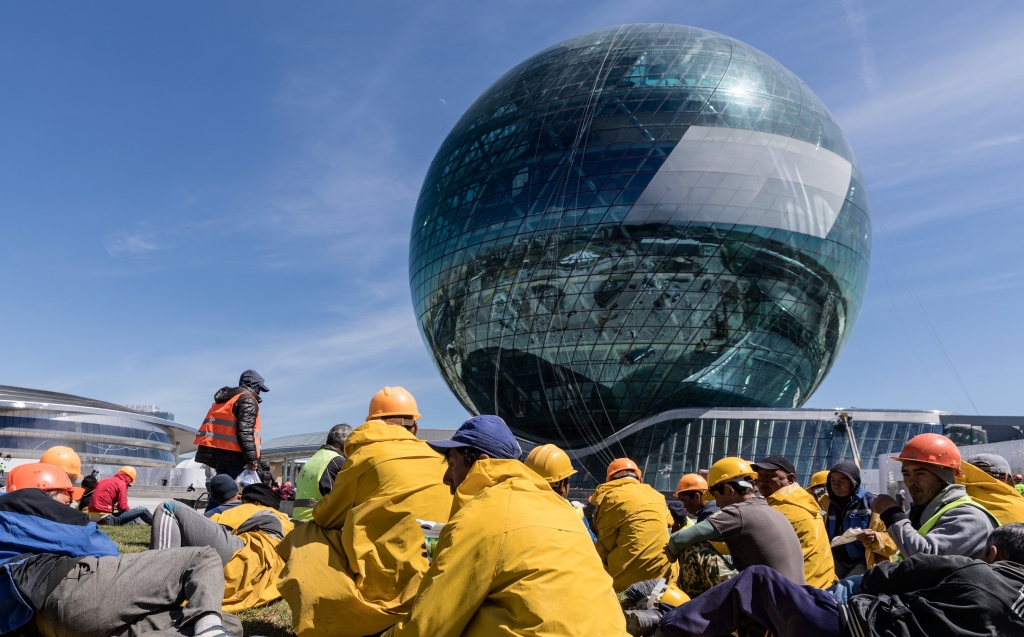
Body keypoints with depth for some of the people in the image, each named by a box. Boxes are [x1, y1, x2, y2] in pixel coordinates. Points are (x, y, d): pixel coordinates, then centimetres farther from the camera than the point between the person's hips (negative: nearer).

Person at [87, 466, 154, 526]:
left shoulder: (105, 481, 16)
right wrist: (129, 510, 8)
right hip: (106, 518, -9)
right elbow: (123, 506, -12)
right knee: (142, 510, -2)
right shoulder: (121, 484, -8)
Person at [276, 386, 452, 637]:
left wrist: (318, 510, 32)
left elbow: (328, 516, 8)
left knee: (304, 537, 14)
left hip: (383, 582, -5)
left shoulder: (367, 454, -2)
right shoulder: (438, 461, 8)